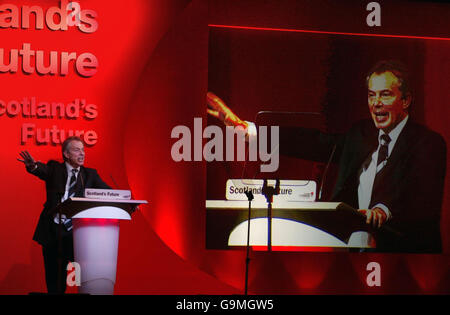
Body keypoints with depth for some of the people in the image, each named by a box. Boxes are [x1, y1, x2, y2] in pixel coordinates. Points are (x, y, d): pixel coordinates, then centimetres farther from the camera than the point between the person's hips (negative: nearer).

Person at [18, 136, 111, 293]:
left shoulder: (90, 174, 12)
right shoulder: (55, 168, 6)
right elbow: (43, 171, -16)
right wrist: (33, 166, -41)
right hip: (53, 231, -1)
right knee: (54, 277, 4)